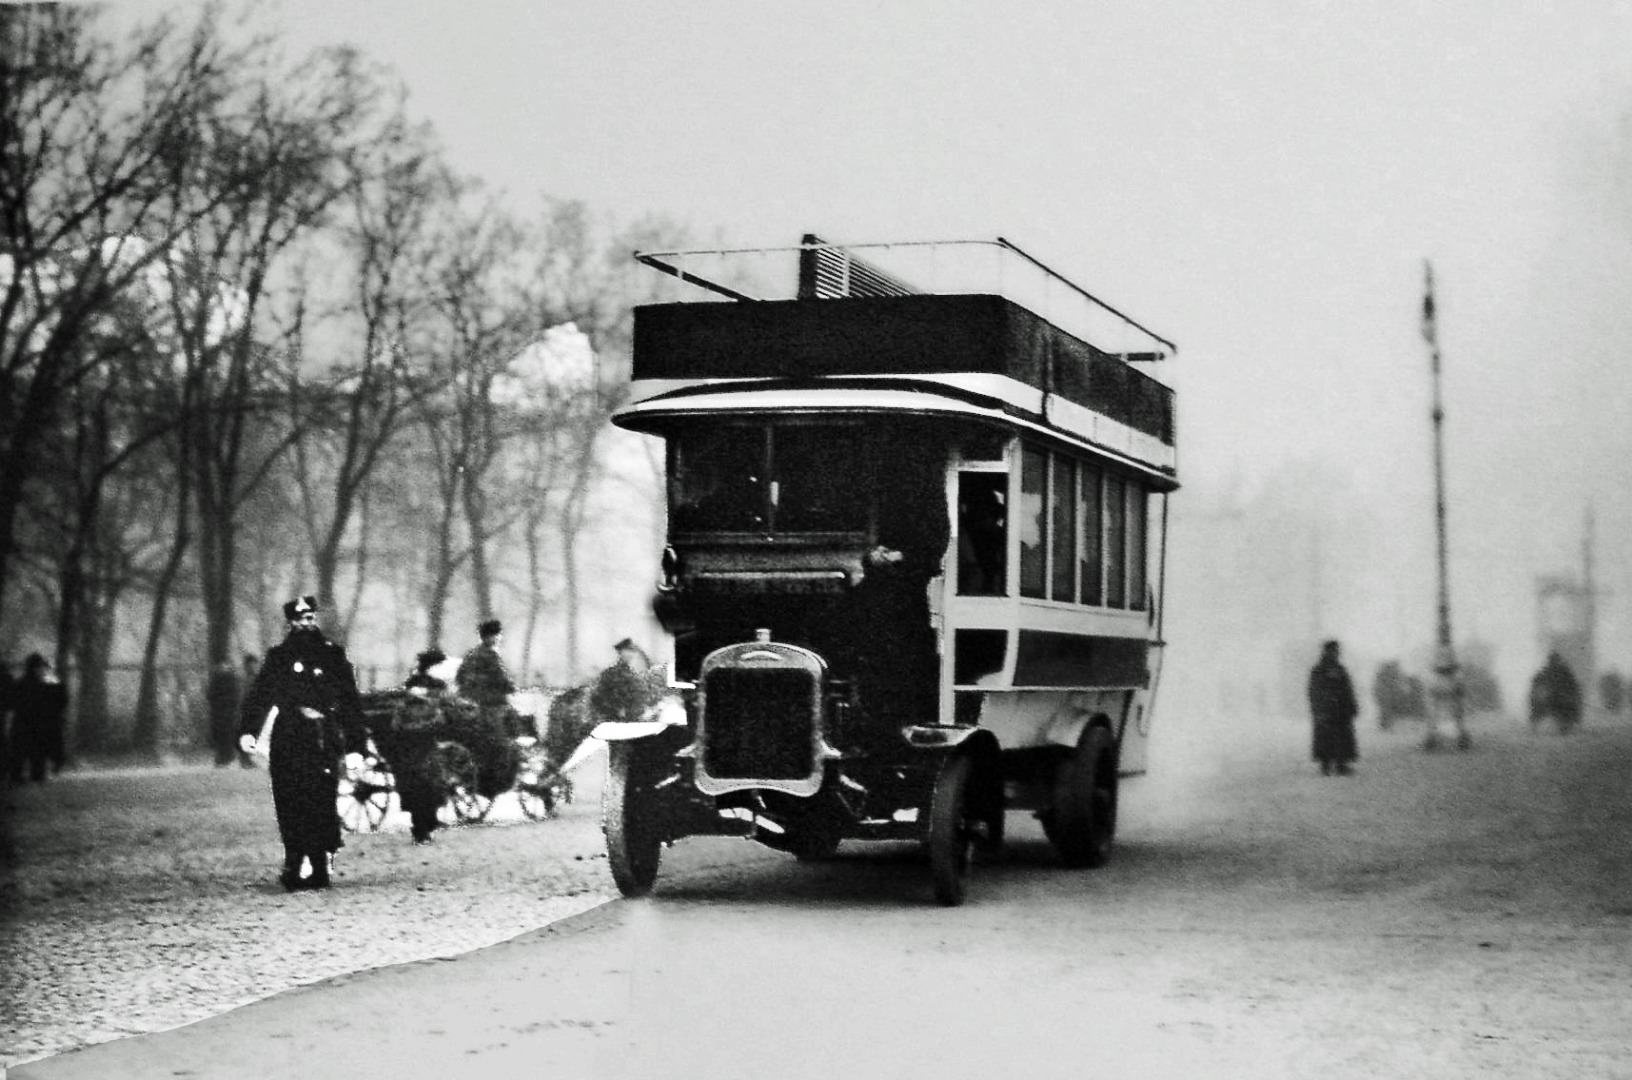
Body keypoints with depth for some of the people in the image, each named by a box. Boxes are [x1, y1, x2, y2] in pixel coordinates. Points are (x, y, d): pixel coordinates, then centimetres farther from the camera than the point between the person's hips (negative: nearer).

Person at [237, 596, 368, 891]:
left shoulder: (333, 655, 12)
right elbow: (259, 695, 1)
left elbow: (351, 702, 12)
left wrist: (356, 745, 6)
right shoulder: (279, 656, 11)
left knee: (322, 807, -7)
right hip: (288, 742, 0)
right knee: (292, 808, -5)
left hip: (324, 742, 0)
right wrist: (247, 730, -14)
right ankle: (294, 864, 0)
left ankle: (320, 868, -1)